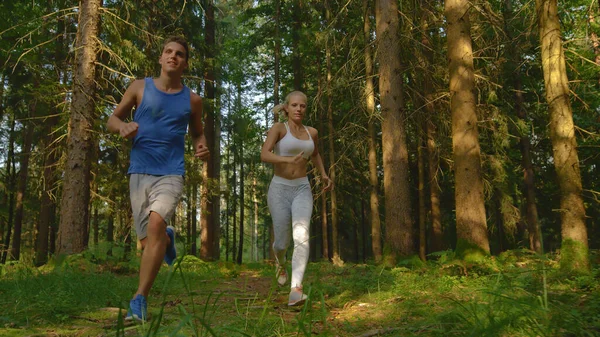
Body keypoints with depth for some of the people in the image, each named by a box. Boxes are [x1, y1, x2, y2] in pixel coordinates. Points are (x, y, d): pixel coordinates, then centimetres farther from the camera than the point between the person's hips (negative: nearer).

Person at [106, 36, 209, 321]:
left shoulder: (192, 100, 8)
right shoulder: (139, 88, 5)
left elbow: (197, 132, 22)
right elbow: (112, 120, 11)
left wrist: (202, 148, -1)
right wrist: (122, 126, -13)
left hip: (171, 174, -1)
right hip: (139, 173, 1)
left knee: (156, 224, -27)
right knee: (147, 241, 4)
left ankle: (140, 299, -20)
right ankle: (168, 238, 44)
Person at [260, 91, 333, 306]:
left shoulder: (312, 132, 10)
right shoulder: (278, 128, -5)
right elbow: (264, 155, -21)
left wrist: (324, 175, 17)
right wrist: (289, 160, -37)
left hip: (302, 190, 2)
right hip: (279, 190, -2)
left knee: (301, 236, -22)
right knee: (282, 242, 4)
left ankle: (296, 290, -31)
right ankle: (281, 263, 42)